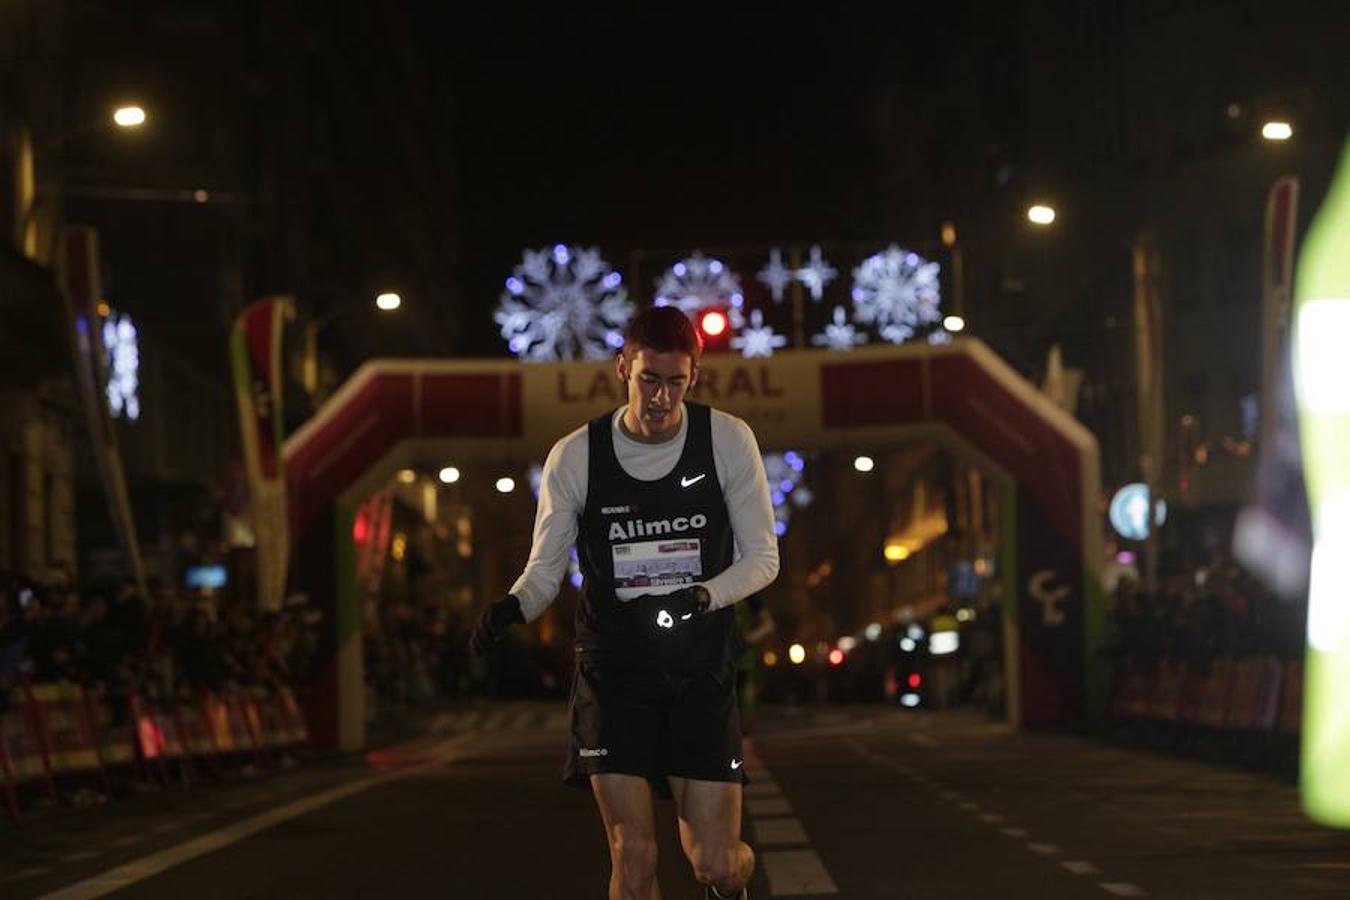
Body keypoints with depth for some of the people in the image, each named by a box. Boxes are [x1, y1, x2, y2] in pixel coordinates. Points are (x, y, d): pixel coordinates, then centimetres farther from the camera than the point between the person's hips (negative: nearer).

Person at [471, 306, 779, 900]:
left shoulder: (728, 440, -4)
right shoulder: (575, 456, -4)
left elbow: (762, 557, 1)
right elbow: (546, 569, 4)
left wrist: (703, 596, -19)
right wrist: (513, 607, -19)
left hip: (701, 671, 0)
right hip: (612, 669, 0)